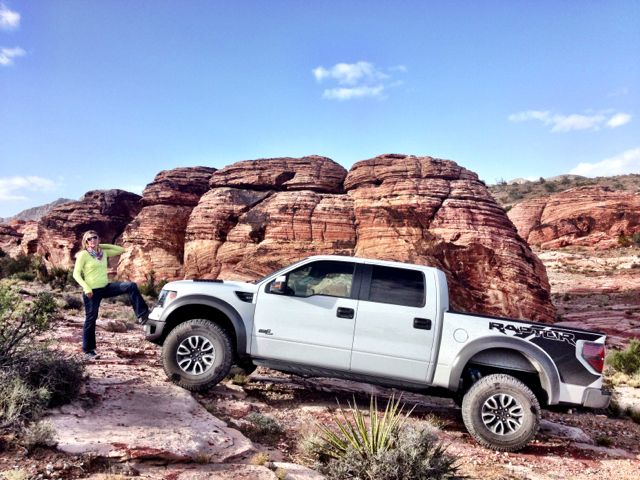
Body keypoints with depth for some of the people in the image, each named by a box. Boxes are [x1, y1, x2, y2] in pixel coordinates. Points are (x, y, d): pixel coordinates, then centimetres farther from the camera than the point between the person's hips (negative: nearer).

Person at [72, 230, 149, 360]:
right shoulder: (83, 255, -5)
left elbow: (121, 250, 16)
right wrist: (86, 287, -19)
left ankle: (142, 315, -18)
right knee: (91, 320, 1)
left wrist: (103, 246, 10)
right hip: (92, 291, -5)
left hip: (106, 287, 5)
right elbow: (76, 274, -8)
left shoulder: (104, 252, 10)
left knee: (131, 286, -17)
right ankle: (88, 351, 14)